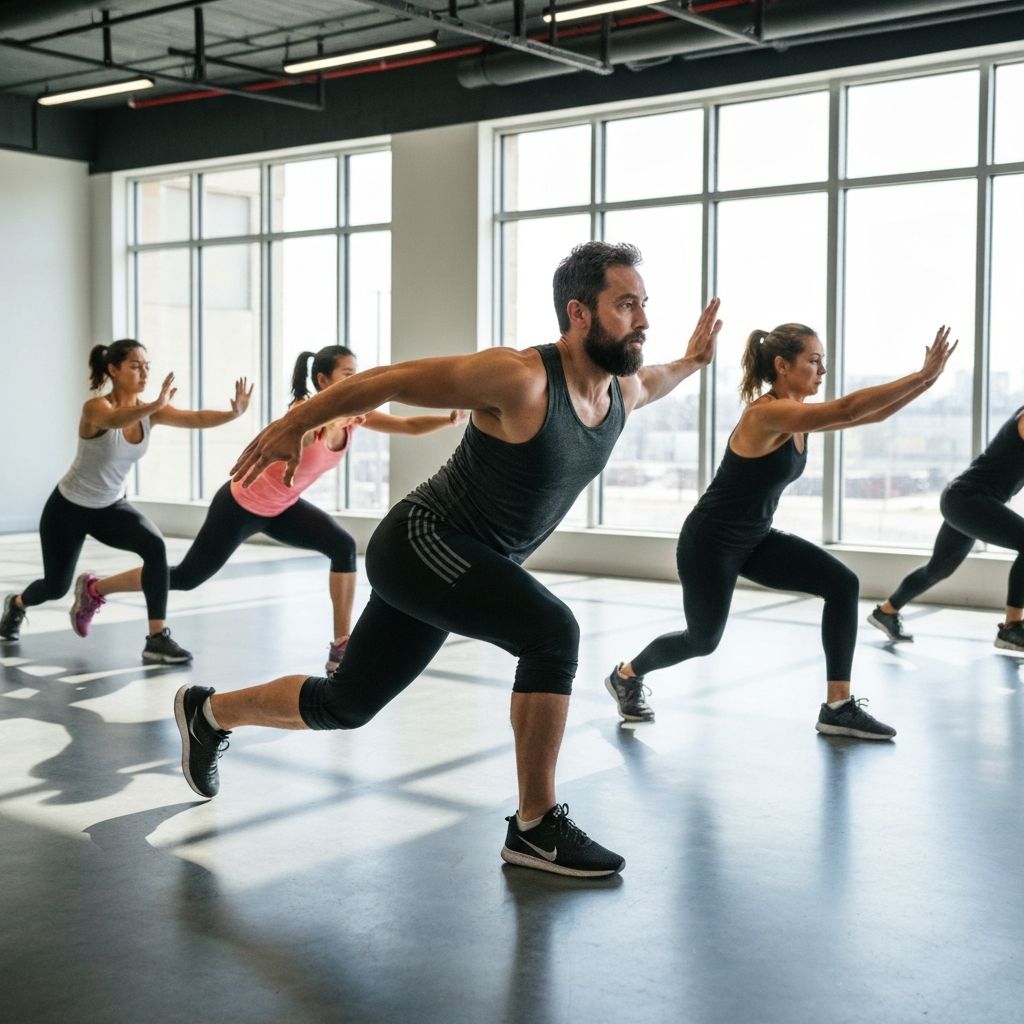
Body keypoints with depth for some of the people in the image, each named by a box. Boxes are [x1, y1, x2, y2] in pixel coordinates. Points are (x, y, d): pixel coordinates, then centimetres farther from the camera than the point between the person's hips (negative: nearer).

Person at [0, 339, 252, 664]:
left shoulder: (149, 412, -11)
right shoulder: (95, 407, -27)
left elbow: (196, 418, -27)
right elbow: (114, 420, -52)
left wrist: (234, 413, -46)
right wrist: (155, 405, -70)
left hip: (111, 507, 4)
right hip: (68, 506, -4)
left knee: (155, 547, -25)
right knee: (56, 586, 10)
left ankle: (157, 639, -21)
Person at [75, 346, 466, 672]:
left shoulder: (353, 413, -10)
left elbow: (408, 425, -14)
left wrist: (449, 419, -31)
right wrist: (330, 423, -68)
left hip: (281, 507, 7)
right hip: (240, 504, -7)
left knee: (344, 547, -16)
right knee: (186, 577, 6)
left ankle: (341, 646, -10)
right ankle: (94, 590, 29)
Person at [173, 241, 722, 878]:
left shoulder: (621, 392, 0)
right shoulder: (518, 378, -24)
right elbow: (390, 379, -16)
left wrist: (691, 362, 16)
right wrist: (292, 427, -12)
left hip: (467, 565, 9)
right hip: (421, 543, -8)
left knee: (344, 705, 18)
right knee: (553, 632, -26)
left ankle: (209, 712, 42)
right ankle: (536, 826, -12)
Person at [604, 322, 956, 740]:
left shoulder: (800, 416, 1)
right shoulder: (766, 414, -26)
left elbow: (871, 414, 0)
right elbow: (847, 409, -35)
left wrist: (925, 379, -13)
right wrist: (922, 376, -34)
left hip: (755, 540, 9)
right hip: (708, 541, -9)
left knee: (842, 584, -8)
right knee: (703, 640, 9)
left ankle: (838, 708, -3)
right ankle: (626, 675, 39)